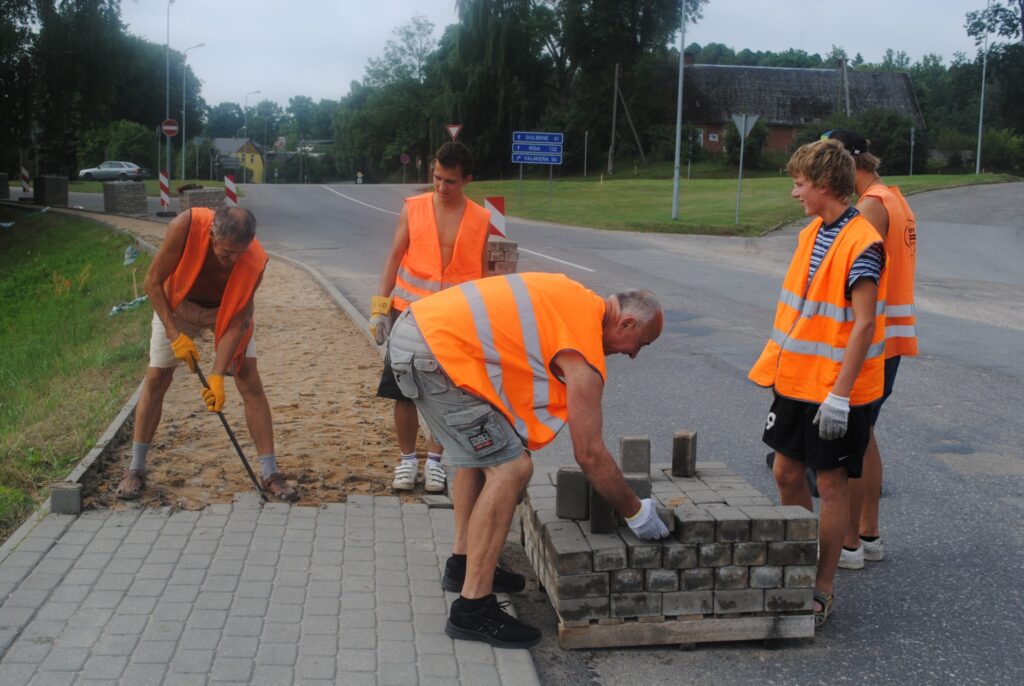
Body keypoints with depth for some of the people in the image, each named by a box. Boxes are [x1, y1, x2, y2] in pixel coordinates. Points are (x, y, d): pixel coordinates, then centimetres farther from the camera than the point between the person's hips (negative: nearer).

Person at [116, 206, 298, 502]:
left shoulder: (254, 261, -33)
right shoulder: (185, 227, -35)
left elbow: (236, 322, -27)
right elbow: (153, 282, -23)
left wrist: (217, 376, -33)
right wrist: (174, 334, -28)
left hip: (226, 310, 0)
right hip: (177, 305, 0)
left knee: (250, 382, -11)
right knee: (156, 379, -1)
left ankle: (270, 474, -7)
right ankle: (135, 470, 13)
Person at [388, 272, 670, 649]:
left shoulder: (579, 301, 15)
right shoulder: (585, 351, -9)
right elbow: (589, 453, -6)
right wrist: (638, 513, 6)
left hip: (417, 325, 10)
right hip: (434, 351, -10)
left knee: (480, 452, 23)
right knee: (510, 468, -8)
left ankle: (464, 564, 33)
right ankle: (472, 608, -4)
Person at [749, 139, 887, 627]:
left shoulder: (862, 244, -18)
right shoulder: (812, 233, 9)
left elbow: (864, 325, -21)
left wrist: (839, 394, -23)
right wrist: (774, 363, 16)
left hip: (835, 388, -8)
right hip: (795, 380, 8)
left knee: (830, 483, 3)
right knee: (787, 473, 14)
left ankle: (823, 591, 15)